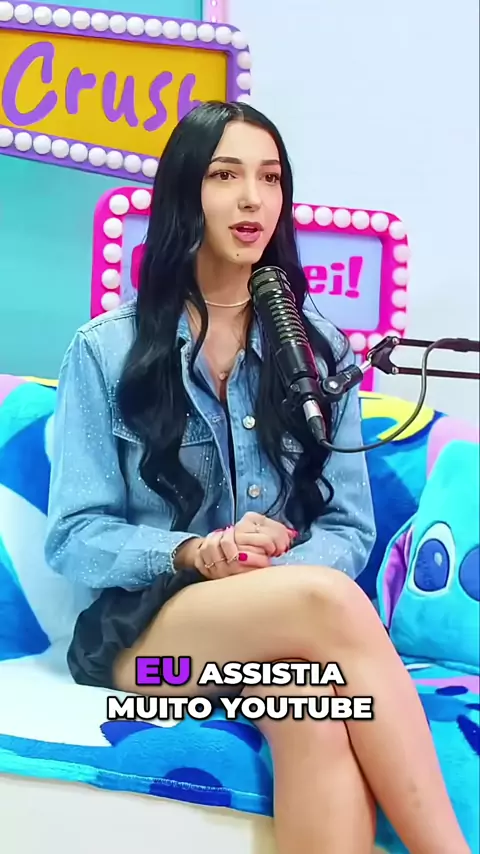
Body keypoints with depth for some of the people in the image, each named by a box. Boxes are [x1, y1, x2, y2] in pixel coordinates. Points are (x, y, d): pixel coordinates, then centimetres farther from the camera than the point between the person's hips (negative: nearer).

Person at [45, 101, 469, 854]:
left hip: (280, 632, 2)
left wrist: (278, 571, -17)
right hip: (140, 630, -2)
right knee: (325, 600, -34)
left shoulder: (318, 349, 9)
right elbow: (74, 537, -3)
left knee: (316, 712, -37)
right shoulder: (106, 351, 2)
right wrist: (194, 555, -21)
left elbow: (349, 529, 5)